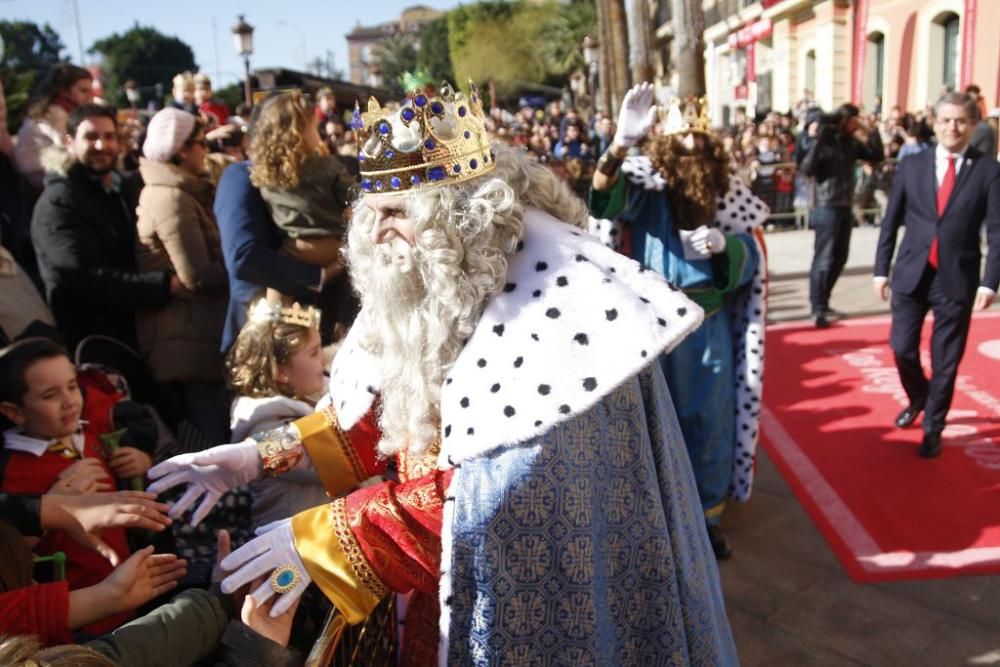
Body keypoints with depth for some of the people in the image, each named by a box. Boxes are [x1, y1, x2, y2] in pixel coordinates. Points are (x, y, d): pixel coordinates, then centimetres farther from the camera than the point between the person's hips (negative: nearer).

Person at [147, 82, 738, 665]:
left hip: (542, 589, -6)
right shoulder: (427, 288, -2)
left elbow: (502, 491, -30)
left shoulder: (548, 289, -25)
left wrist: (323, 538, -28)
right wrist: (261, 456, -4)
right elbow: (378, 410, 7)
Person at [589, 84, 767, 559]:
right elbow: (604, 200, -28)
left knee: (709, 421, 13)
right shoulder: (644, 184, -6)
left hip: (709, 328, 3)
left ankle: (708, 516, 31)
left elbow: (752, 256, 2)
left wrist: (722, 243, -20)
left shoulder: (727, 191, 2)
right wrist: (622, 143, -45)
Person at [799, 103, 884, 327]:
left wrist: (872, 132, 1)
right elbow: (806, 170, -21)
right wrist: (815, 141, -29)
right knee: (824, 259, -6)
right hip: (827, 208, -8)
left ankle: (823, 302, 24)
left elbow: (877, 156, 11)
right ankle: (817, 308, 0)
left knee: (839, 258, 13)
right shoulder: (824, 140, -11)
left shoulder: (852, 142, 8)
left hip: (846, 207, 8)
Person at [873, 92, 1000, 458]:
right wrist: (881, 268, 4)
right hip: (911, 273, 2)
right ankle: (918, 399, 37)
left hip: (957, 279, -2)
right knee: (902, 348, 6)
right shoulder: (911, 166, 3)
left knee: (945, 360, 6)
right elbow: (890, 222, 7)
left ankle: (933, 428, 23)